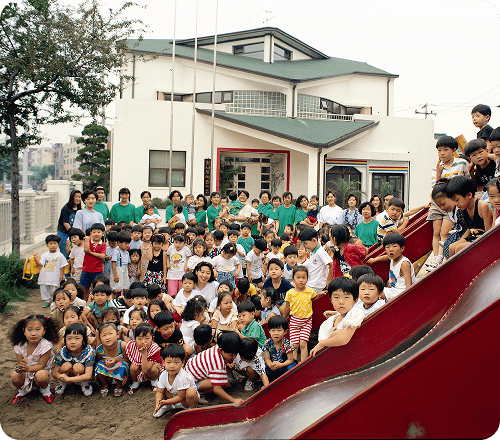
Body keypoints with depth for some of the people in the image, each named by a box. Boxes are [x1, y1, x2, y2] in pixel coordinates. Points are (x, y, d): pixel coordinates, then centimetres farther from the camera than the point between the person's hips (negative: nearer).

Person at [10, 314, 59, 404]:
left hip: (41, 370, -3)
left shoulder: (45, 345, -21)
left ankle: (45, 389, 1)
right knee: (14, 376, -29)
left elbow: (41, 365, -21)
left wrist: (29, 368, -40)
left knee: (41, 376, -37)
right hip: (25, 376, 3)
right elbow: (20, 363, -8)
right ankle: (22, 391, 9)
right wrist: (19, 368, -34)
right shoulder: (19, 346, -10)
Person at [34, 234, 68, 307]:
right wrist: (36, 259, -9)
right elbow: (41, 264, 3)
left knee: (54, 290, 2)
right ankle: (46, 301, 27)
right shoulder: (44, 255, 6)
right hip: (44, 276, 4)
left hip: (55, 277, -4)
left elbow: (62, 266, 0)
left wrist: (61, 274, -4)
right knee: (44, 289, 11)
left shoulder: (59, 255, -4)